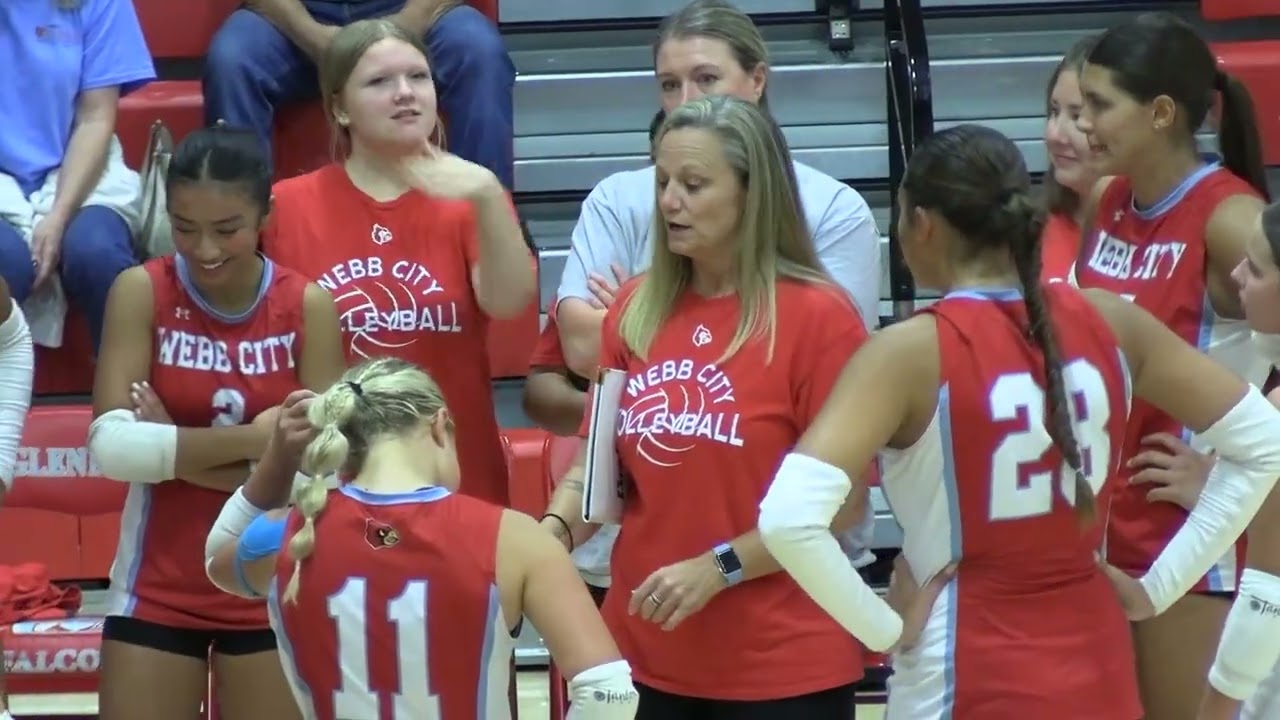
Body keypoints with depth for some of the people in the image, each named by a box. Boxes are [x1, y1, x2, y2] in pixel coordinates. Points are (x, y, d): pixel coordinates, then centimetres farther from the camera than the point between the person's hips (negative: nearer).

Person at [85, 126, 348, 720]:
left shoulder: (308, 306, -6)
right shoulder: (141, 292, -7)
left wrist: (174, 452, -17)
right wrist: (256, 438, -22)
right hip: (157, 590, 0)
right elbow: (109, 443, -18)